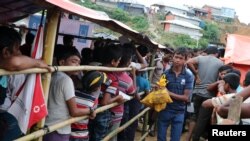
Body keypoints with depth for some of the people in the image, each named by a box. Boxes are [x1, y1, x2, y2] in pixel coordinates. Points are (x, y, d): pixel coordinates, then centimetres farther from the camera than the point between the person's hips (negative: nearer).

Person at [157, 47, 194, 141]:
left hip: (179, 112, -1)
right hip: (164, 110, 1)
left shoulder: (189, 76, -8)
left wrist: (169, 93, -17)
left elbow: (186, 97, -9)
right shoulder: (166, 73, -5)